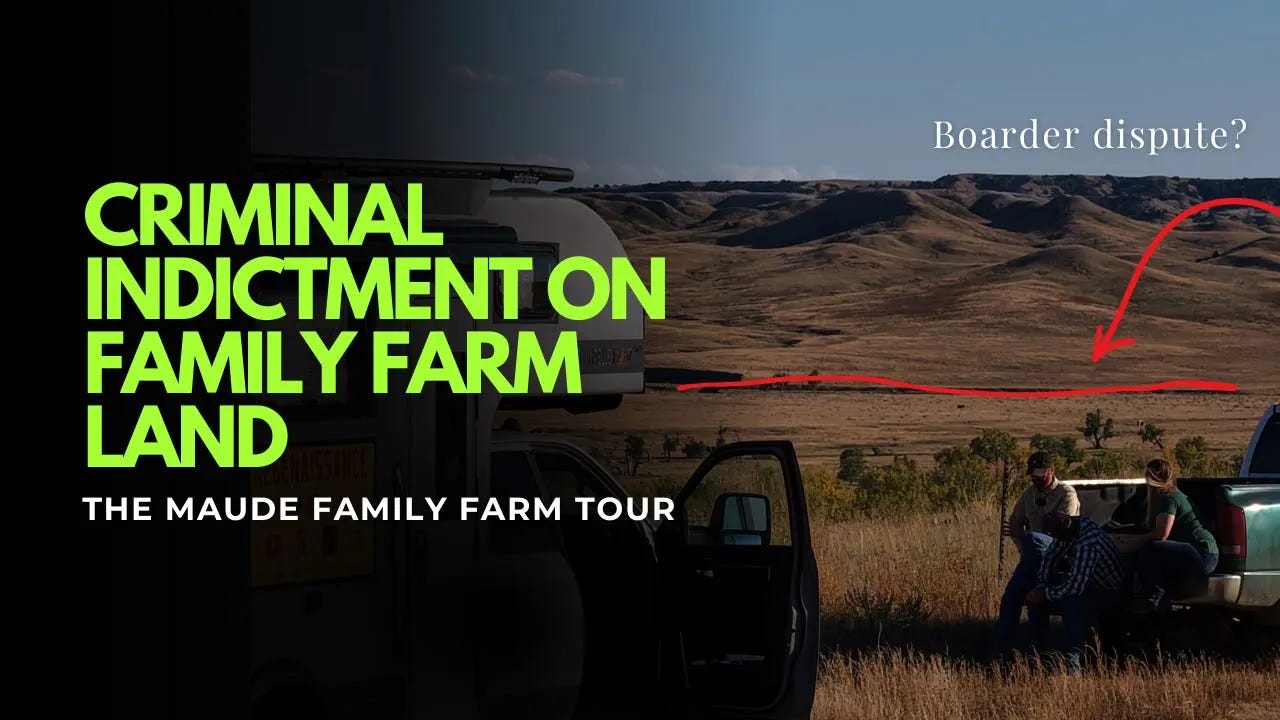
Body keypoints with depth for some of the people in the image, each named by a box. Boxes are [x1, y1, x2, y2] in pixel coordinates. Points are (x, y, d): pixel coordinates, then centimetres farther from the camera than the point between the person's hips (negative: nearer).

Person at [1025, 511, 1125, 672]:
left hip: (1108, 594, -9)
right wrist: (1041, 586, -5)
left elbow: (1074, 587, -35)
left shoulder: (1088, 545, -36)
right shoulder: (1072, 525, -9)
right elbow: (1051, 555, 4)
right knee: (1035, 601, 1)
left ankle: (1073, 662, -37)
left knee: (1072, 604, -38)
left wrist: (1044, 594, -22)